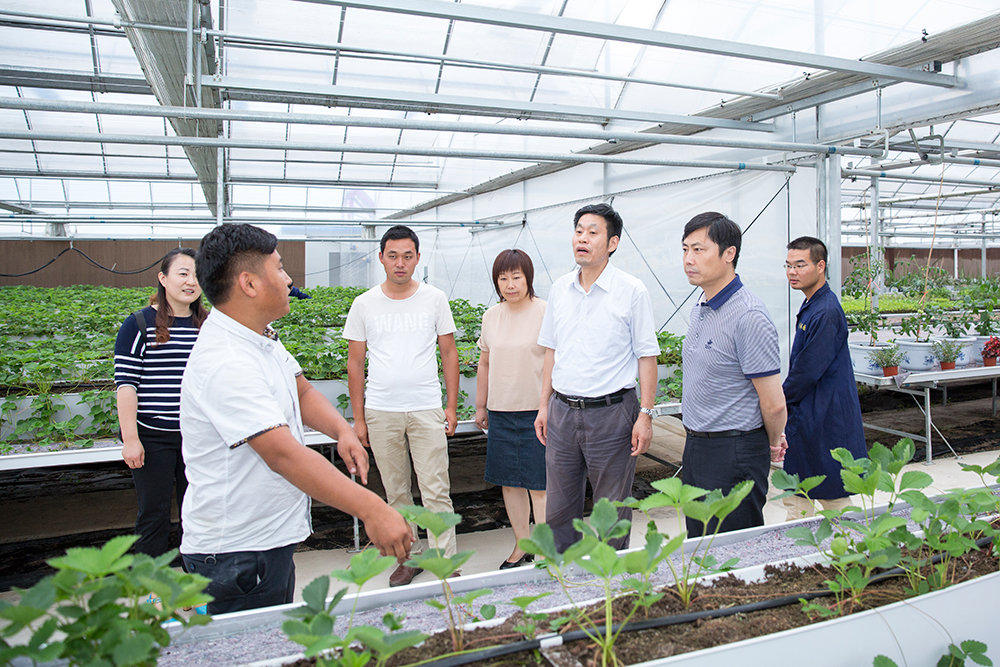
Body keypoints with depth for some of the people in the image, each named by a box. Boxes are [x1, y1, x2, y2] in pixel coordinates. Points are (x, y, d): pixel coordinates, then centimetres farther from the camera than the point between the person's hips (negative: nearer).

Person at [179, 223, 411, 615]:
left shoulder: (261, 337, 5)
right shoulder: (225, 365, -28)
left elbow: (301, 391, 11)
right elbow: (283, 454, -35)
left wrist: (342, 431, -11)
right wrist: (371, 509, -40)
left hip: (270, 537, 10)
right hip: (236, 554, -10)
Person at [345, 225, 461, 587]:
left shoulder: (435, 299, 2)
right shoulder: (364, 304, 3)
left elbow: (449, 353, 7)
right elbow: (355, 362, 6)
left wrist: (452, 406, 2)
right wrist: (358, 418, 4)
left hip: (427, 410, -1)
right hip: (380, 412, 1)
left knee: (436, 492, -2)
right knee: (396, 493, 11)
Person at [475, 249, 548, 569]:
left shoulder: (545, 313, -8)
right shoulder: (491, 316, 9)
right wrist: (480, 406, 18)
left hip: (537, 411, -5)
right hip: (500, 412, 6)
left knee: (539, 484, -1)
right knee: (510, 482, 13)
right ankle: (521, 546, 29)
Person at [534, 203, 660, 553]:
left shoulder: (632, 291, -7)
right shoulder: (559, 288, 8)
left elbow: (647, 356, -6)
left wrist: (645, 415, -10)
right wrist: (544, 405, 13)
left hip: (611, 412, -4)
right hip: (562, 410, 5)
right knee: (558, 506, 13)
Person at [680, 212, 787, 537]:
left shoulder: (749, 316, -21)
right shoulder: (700, 309, 8)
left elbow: (774, 404, -17)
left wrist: (774, 443, 0)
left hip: (734, 453, -9)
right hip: (696, 447, 9)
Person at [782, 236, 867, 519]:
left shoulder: (826, 313, -20)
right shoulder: (810, 307, 12)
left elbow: (806, 373, -21)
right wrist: (782, 397, 10)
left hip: (824, 420, -10)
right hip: (806, 419, 10)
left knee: (834, 498, 4)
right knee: (795, 497, 15)